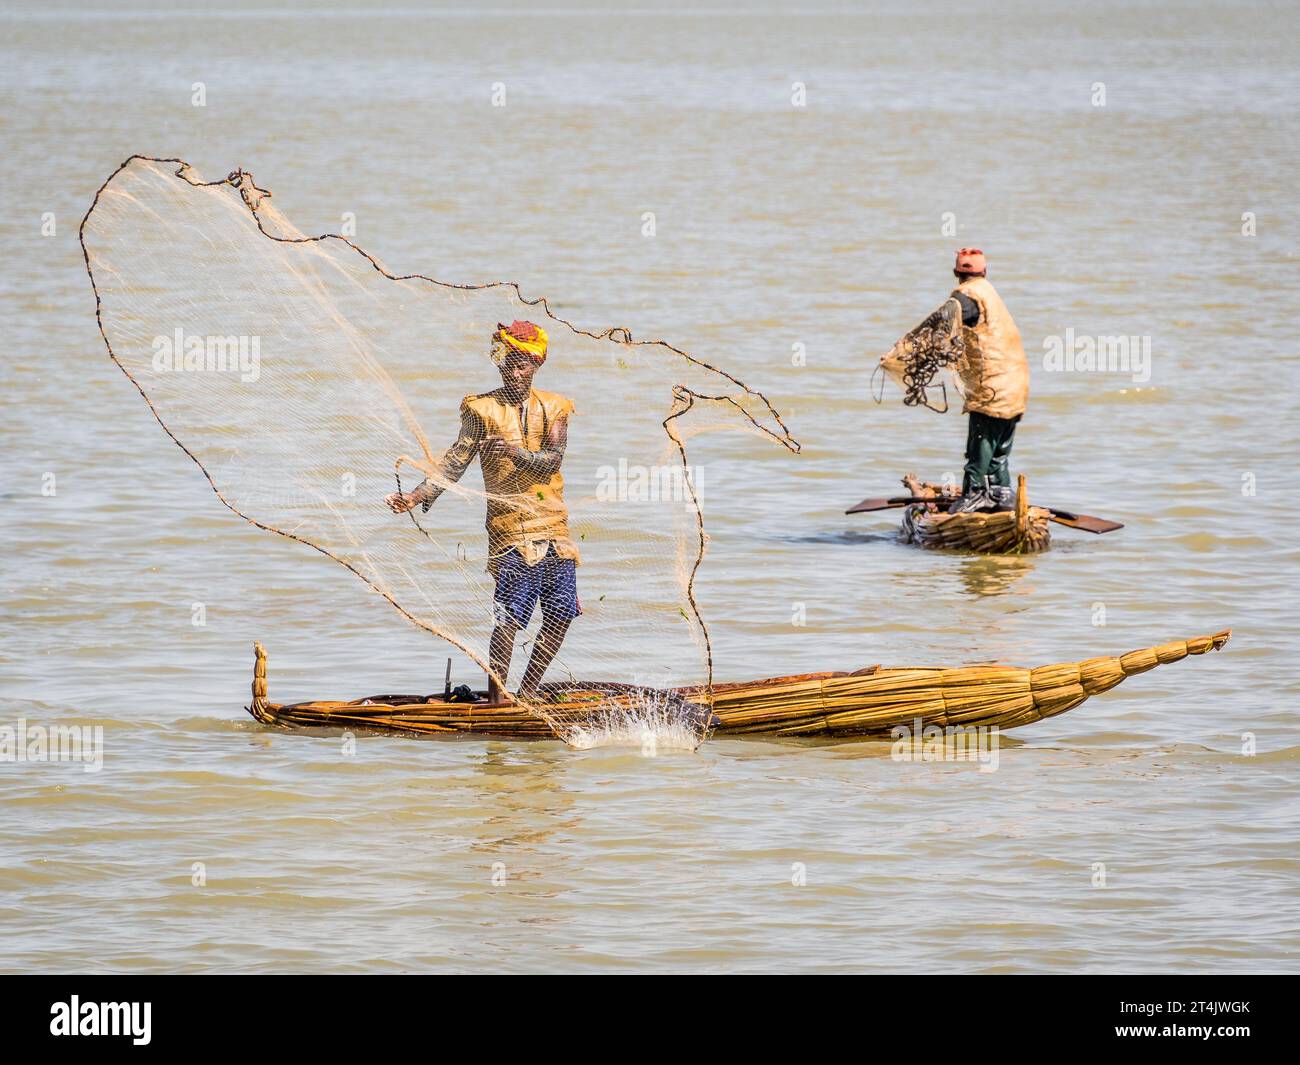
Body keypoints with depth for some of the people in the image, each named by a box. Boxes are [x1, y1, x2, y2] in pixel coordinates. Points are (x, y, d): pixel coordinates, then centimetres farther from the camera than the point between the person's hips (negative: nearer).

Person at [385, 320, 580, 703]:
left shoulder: (553, 407, 9)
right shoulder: (482, 409, 2)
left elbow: (553, 459, -7)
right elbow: (456, 459, -4)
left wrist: (517, 453, -27)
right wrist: (417, 495, -17)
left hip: (555, 527, 4)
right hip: (511, 528, -4)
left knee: (560, 615, 3)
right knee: (510, 616, -13)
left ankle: (528, 693, 17)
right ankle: (496, 697, -8)